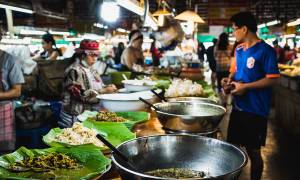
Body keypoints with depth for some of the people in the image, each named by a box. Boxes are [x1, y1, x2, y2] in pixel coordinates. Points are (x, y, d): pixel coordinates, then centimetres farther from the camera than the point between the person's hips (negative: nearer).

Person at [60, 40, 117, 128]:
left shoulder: (90, 69, 14)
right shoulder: (75, 71, -11)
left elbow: (96, 88, 20)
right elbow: (82, 95, -18)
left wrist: (107, 88, -1)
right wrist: (104, 91, -20)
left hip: (90, 112, 8)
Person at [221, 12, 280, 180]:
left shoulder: (266, 50, -13)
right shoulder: (239, 49, 9)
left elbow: (272, 79, -17)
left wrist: (245, 87, -21)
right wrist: (230, 79, -1)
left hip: (255, 110, -7)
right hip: (238, 106, 7)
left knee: (253, 151, 6)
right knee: (232, 147, 14)